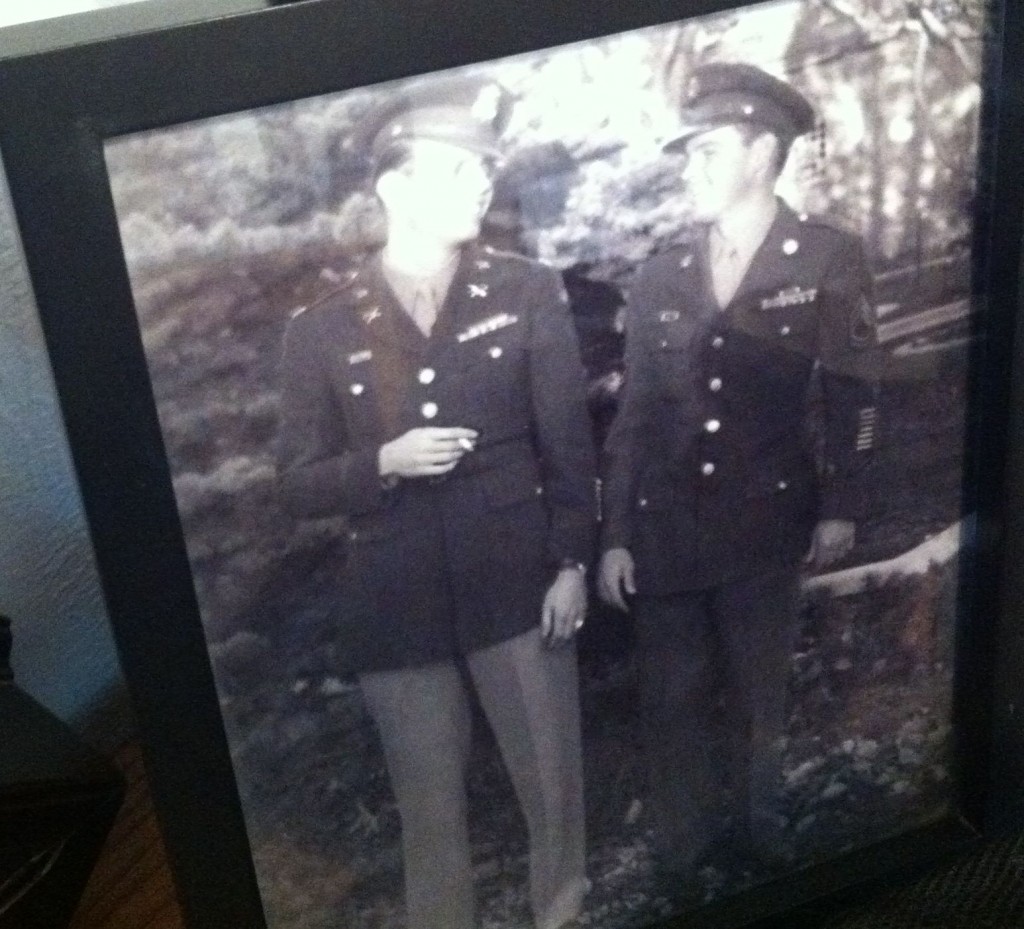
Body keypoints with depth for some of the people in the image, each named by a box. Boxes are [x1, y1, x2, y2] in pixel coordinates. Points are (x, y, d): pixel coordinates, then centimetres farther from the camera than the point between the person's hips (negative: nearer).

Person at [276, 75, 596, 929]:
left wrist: (573, 563, -2)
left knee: (554, 791, 9)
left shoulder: (528, 293, 2)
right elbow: (300, 486, 2)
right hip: (398, 604, 0)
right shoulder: (322, 330, 0)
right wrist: (383, 462, -15)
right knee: (430, 811, 12)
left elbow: (568, 440, 3)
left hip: (518, 585, 0)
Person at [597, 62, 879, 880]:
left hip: (766, 524, -2)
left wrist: (840, 507, -4)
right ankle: (684, 859, 24)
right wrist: (614, 535, 3)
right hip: (663, 527, 2)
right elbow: (634, 412, 6)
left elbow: (851, 394, 1)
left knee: (758, 701, 11)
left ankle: (758, 848, 29)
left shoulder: (830, 260, -1)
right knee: (672, 704, 8)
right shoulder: (660, 277, 6)